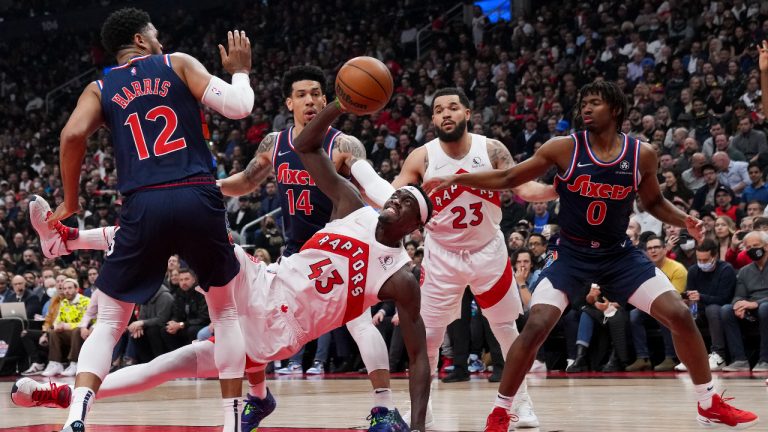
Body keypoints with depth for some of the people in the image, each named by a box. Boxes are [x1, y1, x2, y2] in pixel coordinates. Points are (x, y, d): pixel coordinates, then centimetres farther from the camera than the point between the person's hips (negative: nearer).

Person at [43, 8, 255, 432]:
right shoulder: (178, 64, 13)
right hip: (199, 198, -1)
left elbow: (73, 134, -3)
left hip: (143, 206, 1)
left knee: (108, 324, 11)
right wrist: (240, 69, 22)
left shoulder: (99, 89, 16)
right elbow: (238, 107, 1)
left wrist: (70, 201, 8)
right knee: (225, 311, 20)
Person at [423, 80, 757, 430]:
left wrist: (683, 220, -8)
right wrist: (456, 179, -11)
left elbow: (654, 202, 11)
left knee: (680, 316, -7)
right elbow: (506, 179, -4)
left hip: (619, 253, 2)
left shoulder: (642, 155, -6)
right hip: (571, 254, -2)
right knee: (536, 326, -18)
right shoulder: (564, 148, -12)